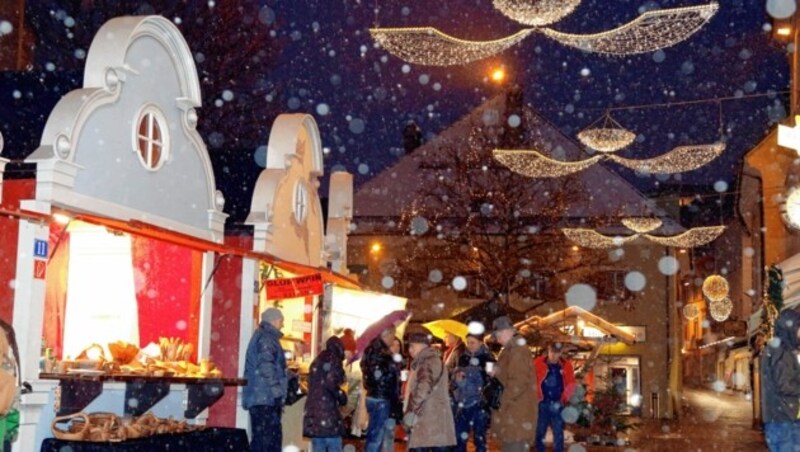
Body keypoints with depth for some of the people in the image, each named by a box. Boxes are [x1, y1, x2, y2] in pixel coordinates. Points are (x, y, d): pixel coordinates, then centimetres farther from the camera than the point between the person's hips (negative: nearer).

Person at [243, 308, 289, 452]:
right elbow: (266, 366, -20)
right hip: (265, 397, -10)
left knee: (273, 436, 11)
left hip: (260, 397, 10)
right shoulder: (266, 338, -9)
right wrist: (277, 390, -19)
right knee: (264, 438, -11)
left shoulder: (262, 336, 22)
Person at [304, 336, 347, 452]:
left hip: (312, 412, 7)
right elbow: (331, 383, -17)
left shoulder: (317, 362, 21)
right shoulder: (334, 361, -2)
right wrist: (342, 396, -2)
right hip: (327, 413, -7)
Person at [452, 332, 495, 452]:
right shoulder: (463, 359, 12)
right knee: (459, 438, 6)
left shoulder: (487, 359, -3)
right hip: (463, 405, 5)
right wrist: (457, 380, -4)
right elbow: (454, 384, 17)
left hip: (479, 406, -5)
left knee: (479, 438, 1)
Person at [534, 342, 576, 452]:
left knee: (558, 433, 5)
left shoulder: (566, 365, 2)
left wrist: (563, 400, -7)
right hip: (542, 404, -1)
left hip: (557, 405, 1)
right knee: (539, 432, 6)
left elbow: (571, 385, 4)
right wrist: (535, 399, -8)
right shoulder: (538, 363, -4)